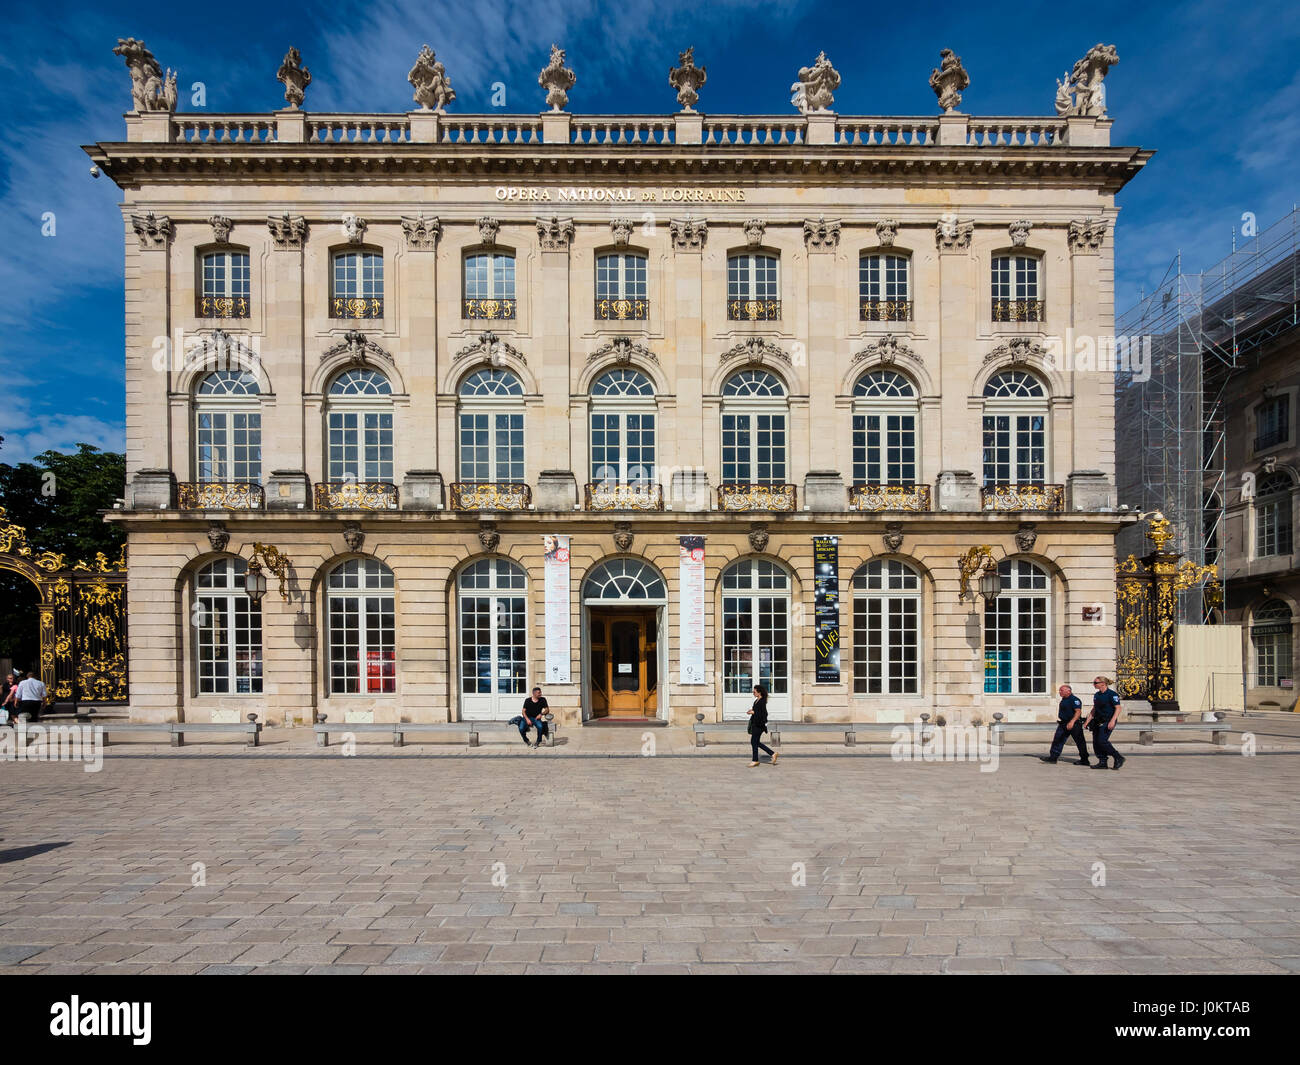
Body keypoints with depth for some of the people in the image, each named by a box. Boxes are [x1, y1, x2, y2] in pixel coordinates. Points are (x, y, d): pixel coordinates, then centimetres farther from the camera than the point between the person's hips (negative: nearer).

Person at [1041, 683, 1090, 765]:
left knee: (1080, 742, 4)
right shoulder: (1064, 700, 14)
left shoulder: (1074, 700, -16)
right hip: (1063, 724, 9)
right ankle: (1053, 758, 3)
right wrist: (1059, 721, 27)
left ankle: (1084, 760, 15)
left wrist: (1072, 722, -36)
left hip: (1074, 724, -9)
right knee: (1057, 740, 3)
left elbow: (1078, 712, -26)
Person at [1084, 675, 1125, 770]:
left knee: (1102, 741, -16)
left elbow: (1118, 708, -13)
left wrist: (1112, 721, -24)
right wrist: (1087, 721, 15)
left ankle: (1119, 758, -1)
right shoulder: (1096, 695, 13)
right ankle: (1102, 763, 9)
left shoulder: (1112, 694, -10)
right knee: (1096, 742, 2)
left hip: (1108, 722, -8)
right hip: (1098, 721, 8)